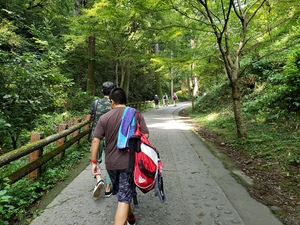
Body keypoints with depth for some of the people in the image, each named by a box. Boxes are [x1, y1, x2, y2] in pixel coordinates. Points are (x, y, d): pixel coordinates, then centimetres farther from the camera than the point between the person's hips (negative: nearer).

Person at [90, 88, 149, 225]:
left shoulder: (104, 118, -3)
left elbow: (96, 140, -5)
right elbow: (145, 135, -7)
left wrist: (94, 161, 2)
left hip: (111, 163, 3)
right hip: (129, 162, -2)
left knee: (122, 193, 25)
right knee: (124, 198, 2)